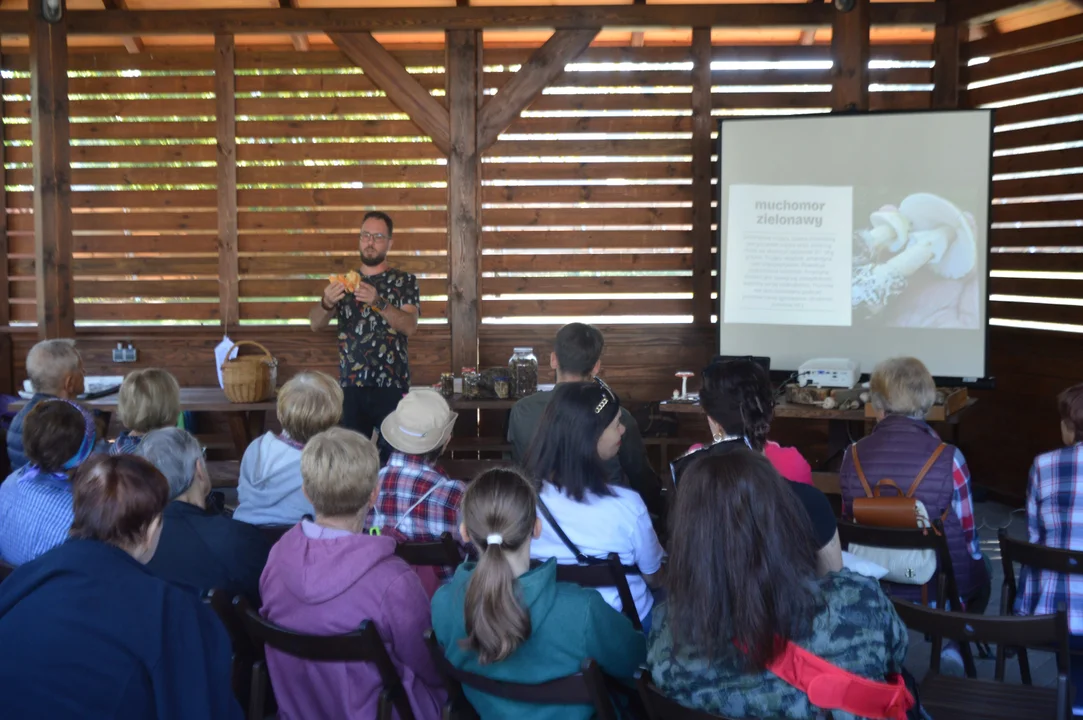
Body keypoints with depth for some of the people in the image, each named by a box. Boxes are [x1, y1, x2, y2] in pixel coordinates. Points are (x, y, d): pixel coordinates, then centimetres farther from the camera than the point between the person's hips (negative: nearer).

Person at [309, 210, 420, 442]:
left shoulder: (405, 282, 4)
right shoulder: (344, 282, 11)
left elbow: (410, 326, -12)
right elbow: (315, 324, -1)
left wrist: (378, 302, -27)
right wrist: (327, 303, -22)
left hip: (392, 387, -2)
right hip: (351, 387, 2)